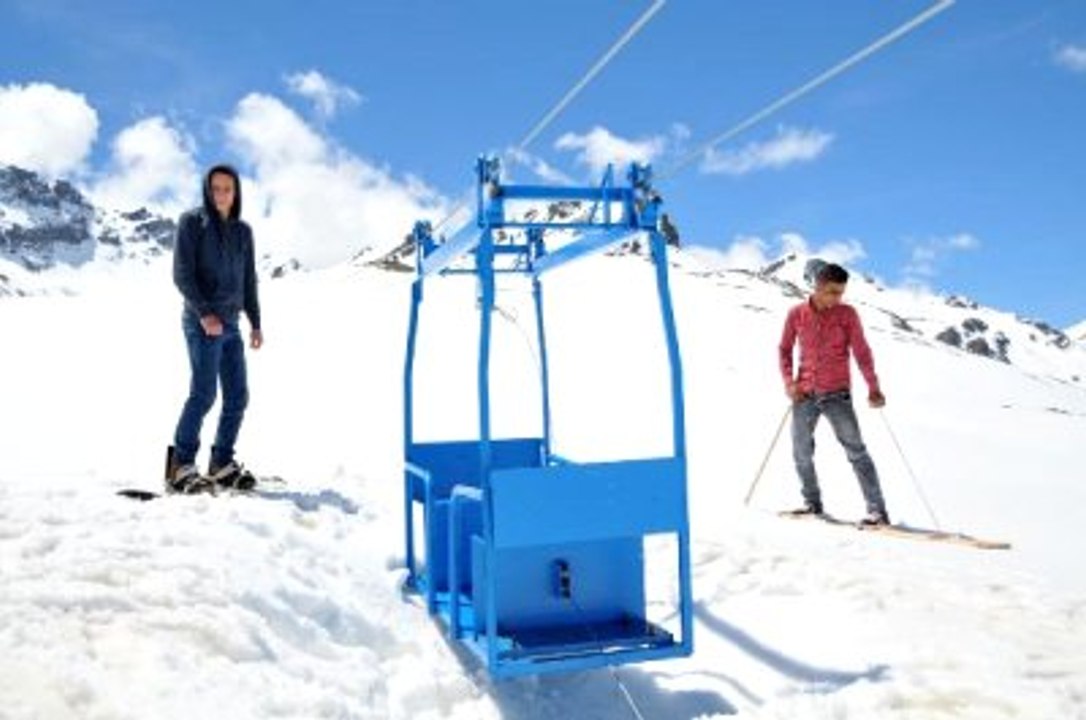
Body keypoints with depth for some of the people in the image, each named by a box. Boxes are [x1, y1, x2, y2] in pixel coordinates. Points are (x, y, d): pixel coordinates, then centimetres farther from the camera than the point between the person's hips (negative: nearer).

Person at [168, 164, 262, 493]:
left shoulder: (243, 230, 15)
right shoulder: (193, 222, -1)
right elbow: (182, 274, -7)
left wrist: (255, 323, 13)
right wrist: (204, 313, -16)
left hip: (230, 324, 6)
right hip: (202, 321, -6)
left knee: (237, 396, 4)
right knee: (204, 392, -14)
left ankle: (222, 465, 13)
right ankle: (180, 467, -8)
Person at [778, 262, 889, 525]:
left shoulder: (847, 314, -2)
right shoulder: (797, 314, 2)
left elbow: (861, 352, 0)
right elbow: (785, 350, 11)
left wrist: (873, 388, -6)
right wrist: (788, 381, -2)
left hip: (837, 394, -3)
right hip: (805, 395, 3)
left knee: (855, 450, -9)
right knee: (801, 452, 9)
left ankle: (878, 510, -7)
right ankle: (812, 501, 28)